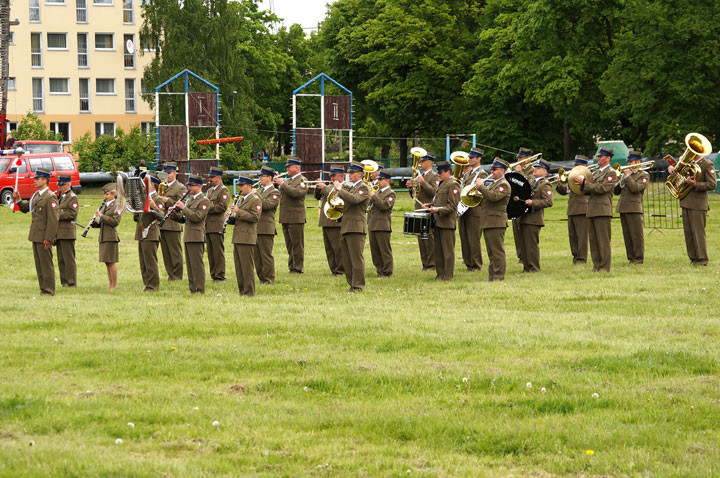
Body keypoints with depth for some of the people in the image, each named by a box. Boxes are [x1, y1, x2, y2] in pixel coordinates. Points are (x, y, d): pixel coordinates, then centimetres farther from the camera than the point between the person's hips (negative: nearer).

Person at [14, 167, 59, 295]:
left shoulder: (50, 197, -14)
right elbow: (25, 208, 23)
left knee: (46, 264, -3)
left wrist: (48, 239, -21)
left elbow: (53, 220, -18)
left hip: (44, 237, -9)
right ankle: (43, 289, 19)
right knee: (39, 264, 12)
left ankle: (49, 290, 1)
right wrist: (18, 200, 3)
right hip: (35, 236, 9)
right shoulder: (36, 195, 14)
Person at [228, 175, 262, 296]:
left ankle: (249, 293, -6)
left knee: (247, 267, -8)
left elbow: (255, 217, -18)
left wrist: (239, 211, -19)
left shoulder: (255, 200, -7)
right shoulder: (241, 199, 21)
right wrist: (230, 218, 7)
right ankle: (242, 292, 13)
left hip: (247, 238, -9)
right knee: (239, 267, 9)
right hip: (237, 238, 9)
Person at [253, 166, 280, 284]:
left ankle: (269, 280, -1)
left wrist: (255, 196, -18)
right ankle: (261, 278, 15)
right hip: (255, 228, 8)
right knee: (256, 256, 9)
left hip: (266, 229, -8)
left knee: (266, 255, -6)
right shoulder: (260, 191, 20)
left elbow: (267, 205, -21)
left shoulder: (275, 192, -5)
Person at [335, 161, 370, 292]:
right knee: (347, 260, 10)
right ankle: (352, 284, 15)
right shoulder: (350, 187, 20)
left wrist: (340, 189, -19)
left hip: (356, 227, -9)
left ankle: (358, 286, -7)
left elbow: (354, 199, -24)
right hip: (346, 227, 9)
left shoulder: (363, 188, -7)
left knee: (356, 258, -8)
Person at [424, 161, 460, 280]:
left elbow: (452, 206, -17)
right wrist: (430, 205, 10)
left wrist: (439, 210, -27)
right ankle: (440, 273, 17)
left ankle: (448, 275, -1)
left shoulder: (453, 185, -11)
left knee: (448, 249, -4)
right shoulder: (442, 184, 18)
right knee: (438, 249, 11)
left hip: (447, 222, -10)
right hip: (438, 221, 10)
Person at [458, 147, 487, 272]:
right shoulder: (467, 174, 19)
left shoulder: (482, 174, -7)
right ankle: (468, 263, 14)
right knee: (464, 239, 8)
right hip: (463, 211, 8)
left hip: (474, 211, -8)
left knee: (474, 239, -5)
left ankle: (476, 265, 0)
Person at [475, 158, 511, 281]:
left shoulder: (504, 185, -11)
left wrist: (481, 186, -18)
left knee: (497, 251, -7)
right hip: (487, 223, 10)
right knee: (491, 252, 14)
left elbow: (493, 196, -27)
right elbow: (486, 199, 28)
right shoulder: (492, 182, 20)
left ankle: (498, 277, -6)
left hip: (496, 223, -10)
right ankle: (492, 277, 18)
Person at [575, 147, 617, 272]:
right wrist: (582, 183, -1)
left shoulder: (611, 173, -4)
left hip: (602, 210, -8)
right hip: (592, 211, 8)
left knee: (603, 241, -7)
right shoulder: (595, 173, 21)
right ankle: (597, 265, 12)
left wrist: (585, 183, -14)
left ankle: (605, 267, -6)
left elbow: (602, 188, -16)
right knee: (593, 240, 7)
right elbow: (588, 191, 19)